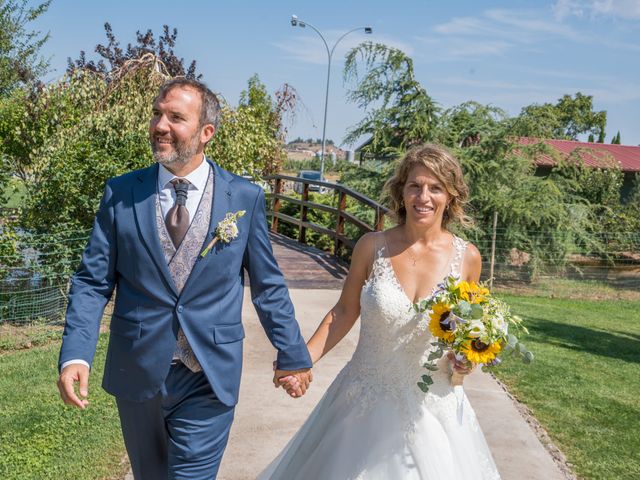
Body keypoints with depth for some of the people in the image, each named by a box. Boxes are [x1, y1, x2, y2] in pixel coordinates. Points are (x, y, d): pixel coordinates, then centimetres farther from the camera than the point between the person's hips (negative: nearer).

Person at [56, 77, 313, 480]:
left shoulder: (245, 198, -5)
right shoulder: (121, 193, -2)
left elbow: (268, 285, 2)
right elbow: (93, 281, -2)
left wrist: (292, 354, 7)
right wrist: (76, 354, -15)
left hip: (210, 380, -2)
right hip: (138, 373, 3)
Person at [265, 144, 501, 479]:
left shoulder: (467, 257, -6)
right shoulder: (372, 247, -9)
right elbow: (345, 312, 0)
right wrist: (303, 360, -10)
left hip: (432, 407, 1)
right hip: (365, 403, 0)